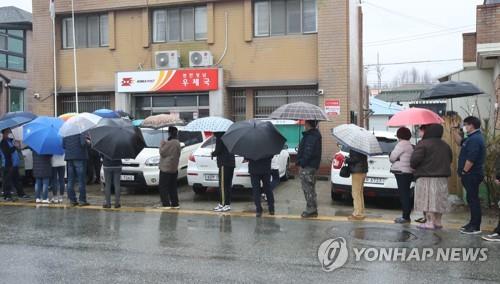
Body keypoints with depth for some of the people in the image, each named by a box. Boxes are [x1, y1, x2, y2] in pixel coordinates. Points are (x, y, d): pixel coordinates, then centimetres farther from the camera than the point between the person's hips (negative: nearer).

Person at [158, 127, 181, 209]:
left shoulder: (170, 143, -20)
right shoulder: (177, 143, 10)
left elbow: (162, 152, -17)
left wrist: (162, 144, -2)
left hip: (166, 169, -9)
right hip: (174, 168, 9)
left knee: (163, 187, -2)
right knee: (173, 187, 14)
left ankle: (166, 204, -5)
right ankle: (175, 204, 17)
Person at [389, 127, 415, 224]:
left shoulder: (401, 144, -12)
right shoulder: (411, 146, 16)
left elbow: (392, 158, -12)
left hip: (402, 172, -9)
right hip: (409, 172, 10)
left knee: (403, 194, -7)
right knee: (406, 194, 13)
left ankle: (405, 217, -5)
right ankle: (406, 216, 20)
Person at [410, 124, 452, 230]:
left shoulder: (423, 144, -13)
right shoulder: (445, 145, 13)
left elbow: (415, 160, -20)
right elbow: (449, 159, 19)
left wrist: (413, 166, 0)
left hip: (426, 178, -7)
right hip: (442, 178, 8)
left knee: (428, 200, -4)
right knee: (439, 200, 13)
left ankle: (430, 222, -5)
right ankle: (438, 221, 19)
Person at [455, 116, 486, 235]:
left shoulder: (475, 139, -19)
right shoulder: (473, 138, 14)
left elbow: (471, 159, -25)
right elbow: (461, 142, 33)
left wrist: (463, 172, -17)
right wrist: (454, 131, 23)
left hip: (472, 175, -10)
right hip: (471, 175, 10)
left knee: (473, 199, -6)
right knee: (472, 199, 16)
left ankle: (476, 227, -1)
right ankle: (473, 223, 25)